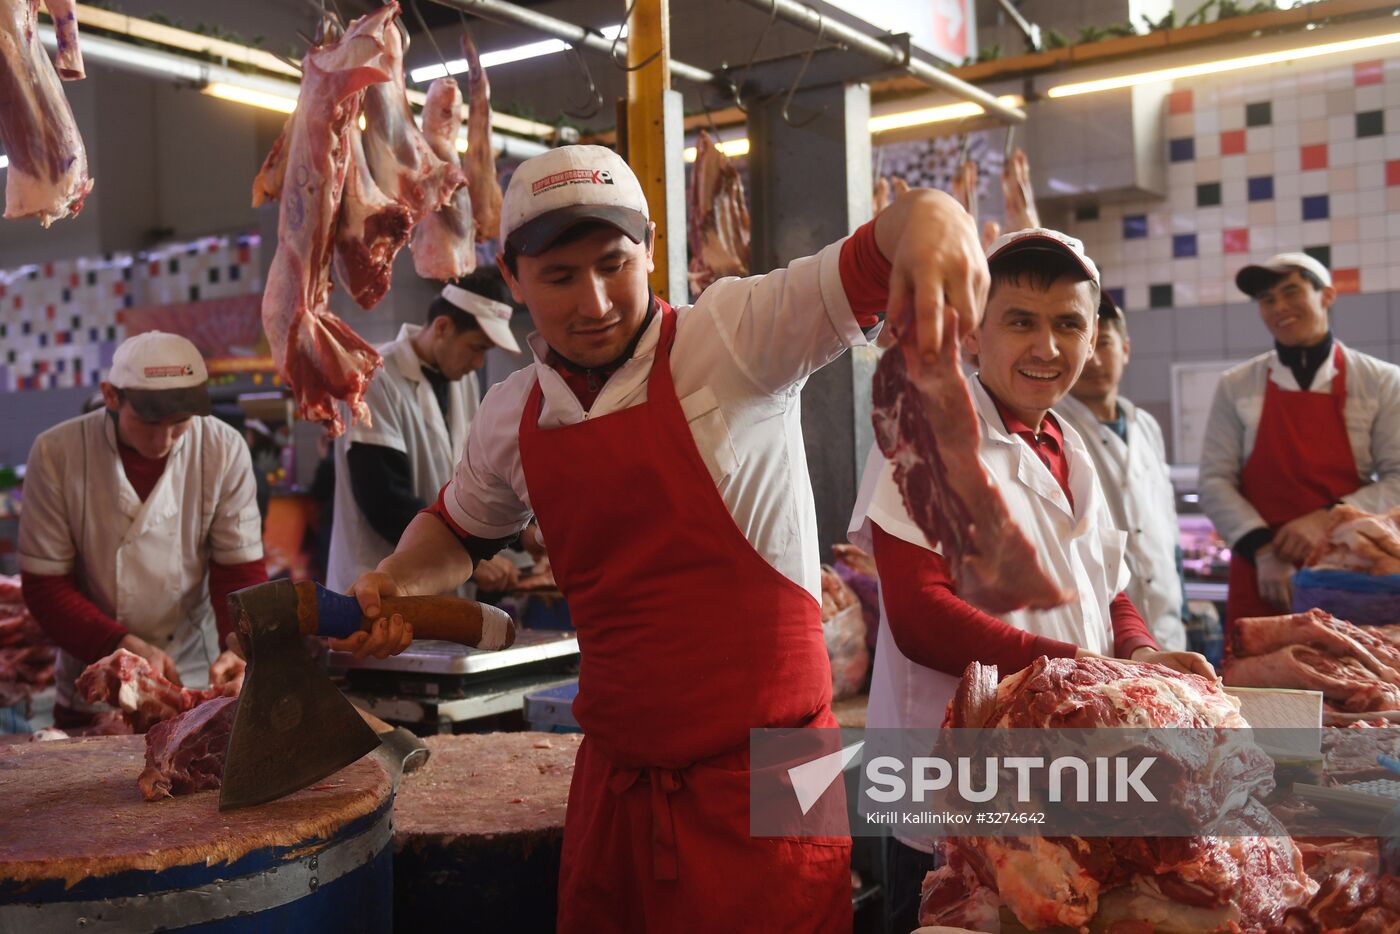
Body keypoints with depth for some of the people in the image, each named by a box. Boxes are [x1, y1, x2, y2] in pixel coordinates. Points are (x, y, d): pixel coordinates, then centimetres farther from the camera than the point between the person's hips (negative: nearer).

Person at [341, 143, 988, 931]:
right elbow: (461, 528, 23)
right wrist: (394, 584, 4)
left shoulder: (733, 338, -12)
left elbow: (870, 266, -25)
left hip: (762, 772, -5)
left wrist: (929, 214, -46)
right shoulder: (511, 418, 4)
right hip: (614, 775, 5)